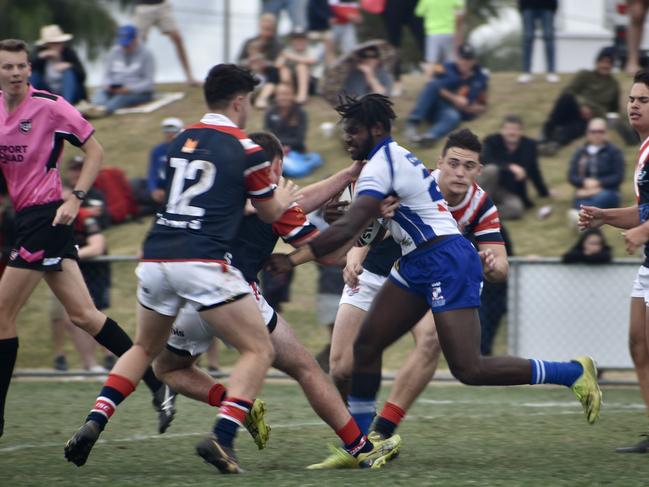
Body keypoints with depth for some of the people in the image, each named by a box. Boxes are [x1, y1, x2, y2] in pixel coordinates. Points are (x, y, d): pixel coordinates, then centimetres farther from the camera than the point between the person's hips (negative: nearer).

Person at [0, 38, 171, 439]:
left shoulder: (50, 106, -10)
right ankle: (157, 384, 8)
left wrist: (75, 199, -14)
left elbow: (95, 151, -6)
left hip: (46, 215, -7)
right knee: (82, 313, 5)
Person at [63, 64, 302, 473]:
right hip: (203, 262, -6)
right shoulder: (245, 148, 0)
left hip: (155, 259, 6)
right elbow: (271, 213, 12)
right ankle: (222, 437, -16)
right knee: (259, 350, 2)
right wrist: (285, 197, 35)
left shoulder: (181, 140, 16)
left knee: (145, 349, 26)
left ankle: (94, 422, 8)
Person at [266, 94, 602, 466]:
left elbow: (347, 229, -23)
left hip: (446, 262, -11)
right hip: (418, 266, 11)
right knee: (366, 345, 6)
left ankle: (575, 372, -3)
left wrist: (295, 258, -18)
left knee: (469, 369, -13)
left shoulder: (380, 166, -15)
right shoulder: (395, 156, 15)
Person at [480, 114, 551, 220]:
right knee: (491, 169, -36)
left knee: (515, 210, -34)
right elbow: (486, 161, -26)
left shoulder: (529, 145, 2)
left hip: (511, 193, 2)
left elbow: (534, 171, 15)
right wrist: (510, 167, -37)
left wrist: (544, 192, 21)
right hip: (490, 187, -2)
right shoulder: (491, 141, -7)